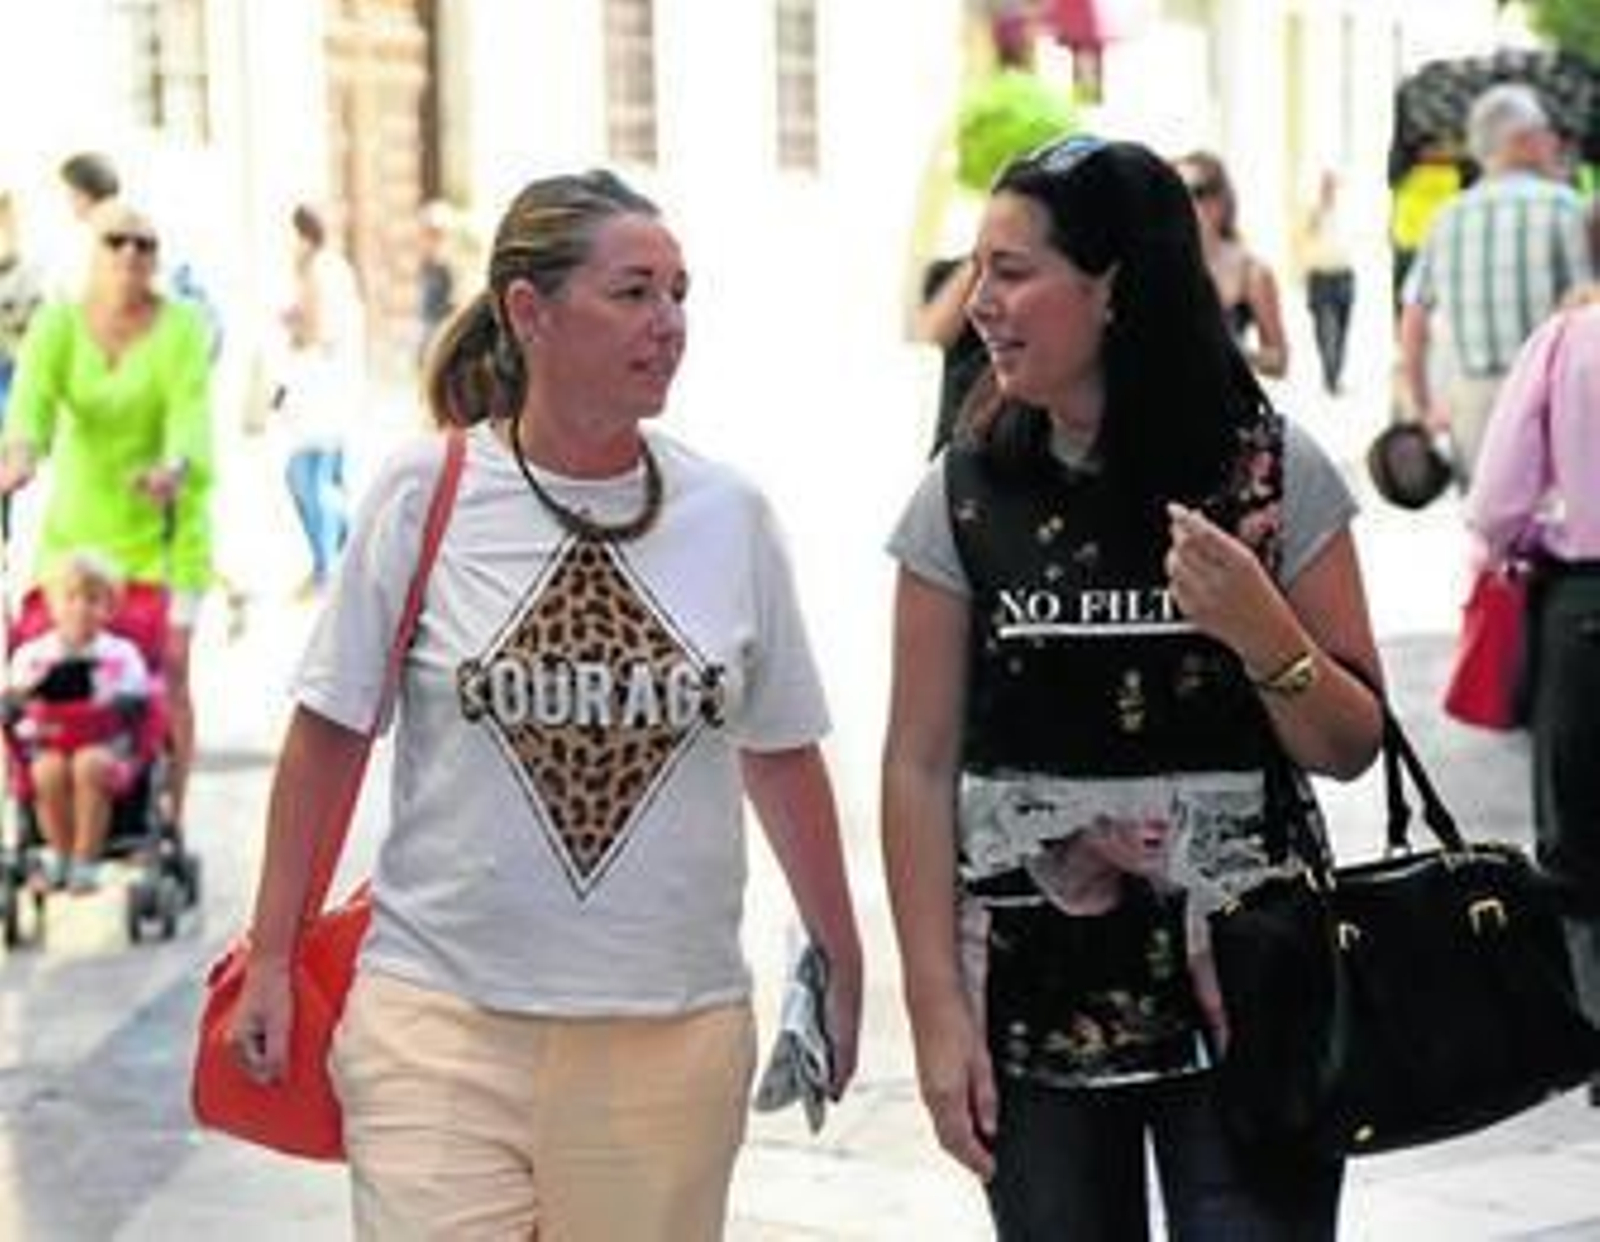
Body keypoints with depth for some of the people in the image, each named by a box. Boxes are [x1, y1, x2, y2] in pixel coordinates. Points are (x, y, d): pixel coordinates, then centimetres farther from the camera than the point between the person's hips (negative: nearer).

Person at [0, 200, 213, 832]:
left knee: (168, 672, -6)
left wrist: (176, 470, -46)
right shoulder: (57, 325, -4)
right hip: (77, 522, 2)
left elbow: (192, 410, -25)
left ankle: (169, 823, 5)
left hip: (164, 524, -2)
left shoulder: (181, 328, -9)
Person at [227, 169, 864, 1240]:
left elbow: (782, 754, 13)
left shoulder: (731, 514, 3)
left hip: (673, 1030, 2)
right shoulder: (425, 494, -3)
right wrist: (273, 960, 3)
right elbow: (330, 735, 3)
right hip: (445, 1018, -2)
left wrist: (842, 964, 17)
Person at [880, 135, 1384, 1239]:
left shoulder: (1275, 474, -3)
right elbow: (921, 766, 0)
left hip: (1243, 999, -1)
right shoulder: (964, 496, -1)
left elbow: (1353, 747, 0)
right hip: (1034, 1013, 1)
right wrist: (938, 1009, -4)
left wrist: (1264, 634, -19)